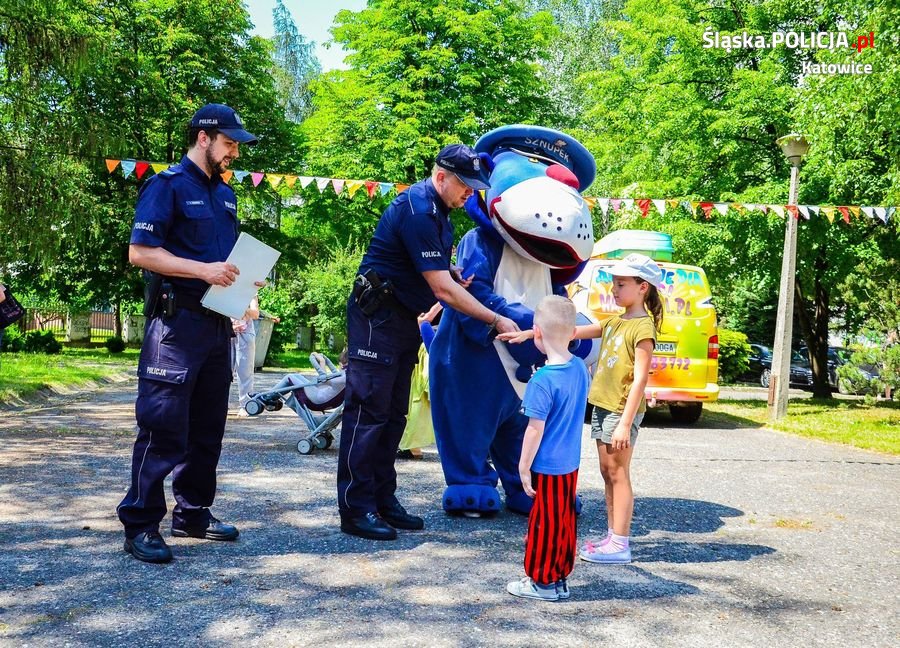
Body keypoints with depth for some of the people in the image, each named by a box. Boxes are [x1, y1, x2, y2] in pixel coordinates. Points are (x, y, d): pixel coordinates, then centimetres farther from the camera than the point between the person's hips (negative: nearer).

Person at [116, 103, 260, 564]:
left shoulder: (224, 193, 17)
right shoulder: (167, 185, -7)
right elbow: (140, 252, -15)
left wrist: (244, 276, 4)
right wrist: (203, 270, -21)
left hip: (216, 322, 8)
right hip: (176, 322, -8)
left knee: (207, 426, 13)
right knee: (163, 427, -7)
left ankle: (192, 513, 24)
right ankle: (140, 525, 1)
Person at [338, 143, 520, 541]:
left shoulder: (437, 209, 10)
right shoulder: (417, 211, -21)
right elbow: (443, 290, -23)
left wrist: (452, 274, 4)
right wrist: (496, 321, -18)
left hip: (404, 318, 10)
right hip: (378, 316, -10)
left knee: (393, 414, 10)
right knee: (368, 410, -9)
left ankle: (383, 501, 16)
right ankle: (356, 509, -6)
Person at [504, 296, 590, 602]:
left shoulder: (543, 380, -22)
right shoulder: (580, 368, 1)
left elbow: (535, 430, -19)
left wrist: (524, 468, -11)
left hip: (547, 467, -7)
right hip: (571, 464, 7)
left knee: (545, 524, 5)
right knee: (565, 522, 15)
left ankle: (543, 582, 16)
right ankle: (560, 579, 25)